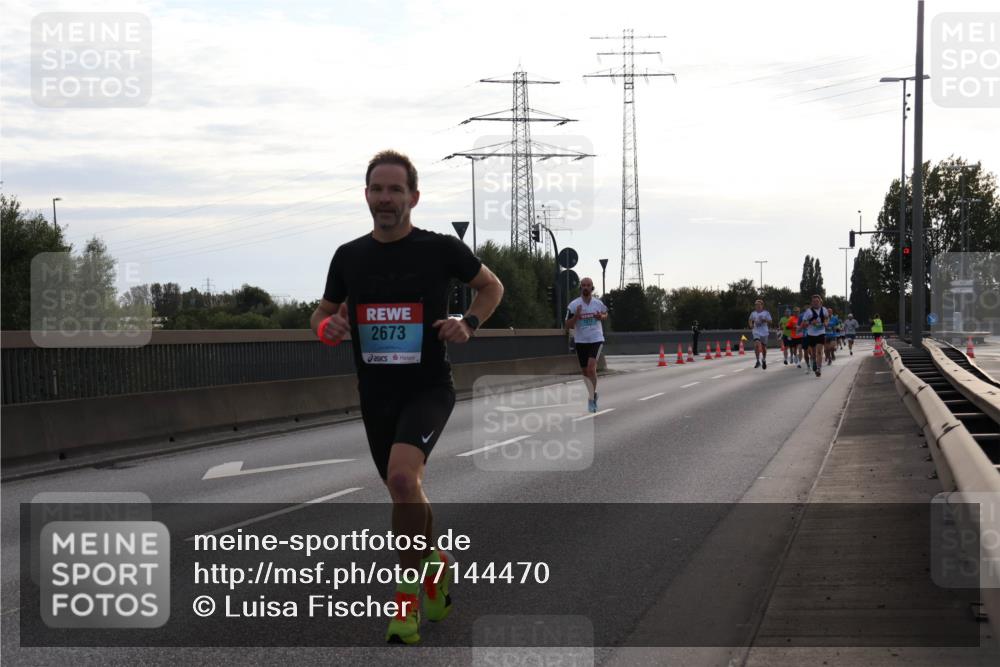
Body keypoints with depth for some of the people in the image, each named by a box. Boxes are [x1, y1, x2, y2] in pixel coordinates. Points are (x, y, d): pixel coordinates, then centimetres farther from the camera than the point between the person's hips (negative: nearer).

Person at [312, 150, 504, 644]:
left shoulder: (440, 248, -7)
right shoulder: (349, 257, 2)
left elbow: (491, 286, 9)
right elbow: (323, 313, 16)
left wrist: (469, 322, -9)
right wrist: (327, 327, -8)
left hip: (428, 388, -5)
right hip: (375, 395, 5)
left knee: (402, 477, -28)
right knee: (405, 493, 16)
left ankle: (408, 595, -12)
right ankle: (436, 564, 45)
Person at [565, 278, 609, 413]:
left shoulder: (598, 303, 0)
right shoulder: (573, 305, -5)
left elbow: (606, 314, 21)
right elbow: (568, 325, -3)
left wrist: (601, 317, -3)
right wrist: (576, 316, -21)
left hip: (596, 339, -2)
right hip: (581, 341, 2)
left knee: (591, 367, -20)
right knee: (585, 371, 10)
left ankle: (592, 398, -7)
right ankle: (593, 395, 32)